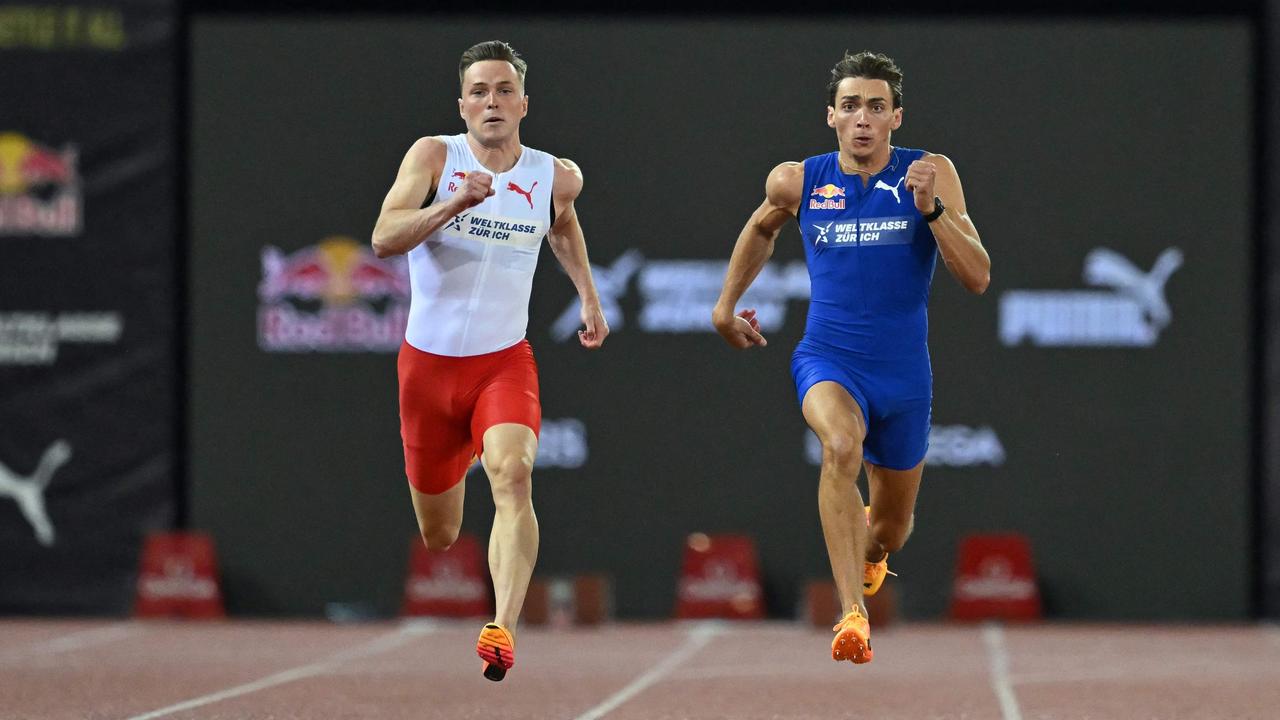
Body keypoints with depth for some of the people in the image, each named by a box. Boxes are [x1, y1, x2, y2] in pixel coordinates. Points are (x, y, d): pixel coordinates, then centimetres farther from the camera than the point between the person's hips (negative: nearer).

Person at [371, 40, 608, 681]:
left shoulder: (556, 176, 0)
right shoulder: (434, 157, -9)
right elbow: (384, 239, -23)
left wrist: (588, 295, 18)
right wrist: (453, 205, -36)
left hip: (504, 360, 0)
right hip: (428, 362, 0)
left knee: (513, 474, -30)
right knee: (438, 539, 11)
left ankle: (503, 629, -42)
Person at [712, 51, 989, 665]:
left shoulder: (931, 173, -7)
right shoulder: (798, 181, -3)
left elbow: (977, 278, -13)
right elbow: (761, 229, 22)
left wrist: (931, 208, -24)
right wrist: (725, 306, 23)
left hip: (905, 373, 1)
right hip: (828, 362, -1)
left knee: (889, 532, 15)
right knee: (842, 445, -36)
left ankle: (865, 553, 56)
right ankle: (852, 614, -38)